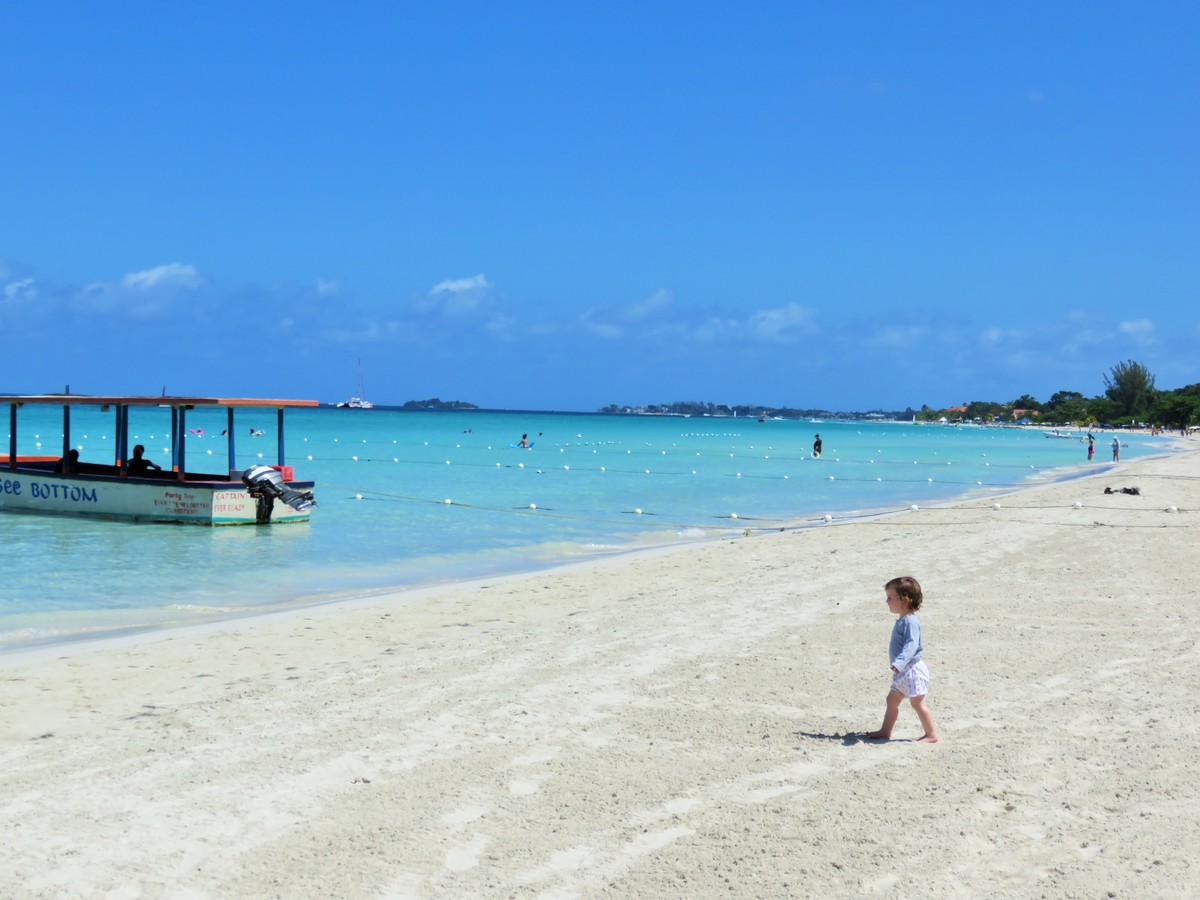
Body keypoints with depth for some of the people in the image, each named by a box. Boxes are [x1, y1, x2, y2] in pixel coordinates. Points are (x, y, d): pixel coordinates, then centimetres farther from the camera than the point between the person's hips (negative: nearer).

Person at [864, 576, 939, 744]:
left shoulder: (910, 621, -22)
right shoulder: (902, 620, 10)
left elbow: (911, 645, -33)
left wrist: (899, 663, -43)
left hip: (912, 671, -10)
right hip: (902, 672, 10)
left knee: (918, 703, -3)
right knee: (892, 700, 14)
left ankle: (932, 734, 7)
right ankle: (885, 731, 22)